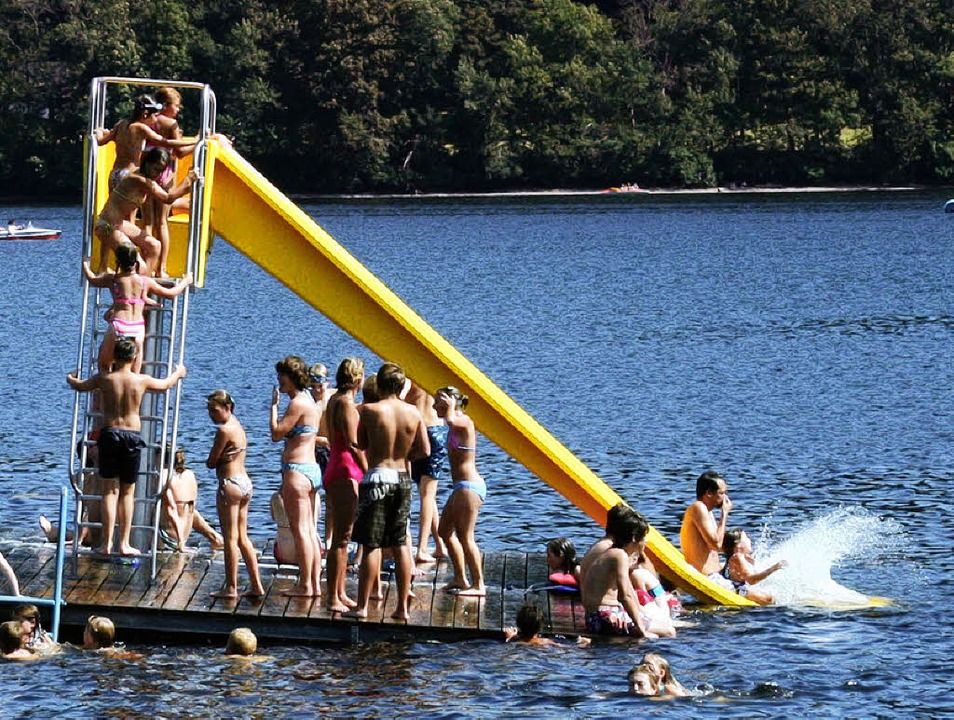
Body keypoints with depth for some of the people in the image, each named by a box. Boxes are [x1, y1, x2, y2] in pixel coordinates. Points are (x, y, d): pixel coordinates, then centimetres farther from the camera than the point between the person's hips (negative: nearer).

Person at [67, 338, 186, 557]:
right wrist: (178, 373, 43)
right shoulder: (142, 381, -2)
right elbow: (165, 384, 20)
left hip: (109, 434, 0)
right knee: (127, 492, 8)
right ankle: (124, 544, 8)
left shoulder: (104, 379, -3)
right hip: (132, 436, 0)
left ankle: (107, 544, -2)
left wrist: (70, 379, 41)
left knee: (110, 491, 3)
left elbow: (79, 386, 17)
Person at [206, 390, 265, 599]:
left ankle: (231, 587, 0)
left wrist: (213, 460, 8)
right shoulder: (238, 426, 13)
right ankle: (256, 585, 12)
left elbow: (211, 462, -11)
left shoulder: (224, 430, -14)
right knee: (243, 538, 13)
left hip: (230, 483, -9)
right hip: (245, 482, 9)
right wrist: (223, 459, -1)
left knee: (230, 538, -3)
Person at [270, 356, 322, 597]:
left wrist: (274, 405, -6)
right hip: (313, 469, 10)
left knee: (300, 530, -6)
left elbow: (276, 434, -13)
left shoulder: (298, 403, -13)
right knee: (310, 532, 10)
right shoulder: (309, 401, 17)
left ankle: (305, 585, -5)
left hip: (297, 471, -10)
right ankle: (315, 584, 12)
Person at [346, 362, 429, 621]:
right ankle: (403, 607, 10)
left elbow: (360, 444, 0)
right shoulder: (413, 413, 1)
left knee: (371, 545, -1)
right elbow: (425, 450, 2)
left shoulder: (369, 410, -10)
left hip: (377, 476, -4)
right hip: (403, 478, 4)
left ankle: (362, 606, 0)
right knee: (400, 544, 10)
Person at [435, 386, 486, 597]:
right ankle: (460, 578, 25)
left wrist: (451, 406, -18)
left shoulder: (464, 421, -14)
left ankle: (478, 585, -8)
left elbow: (451, 421, -34)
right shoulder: (456, 424, 13)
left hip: (469, 485, -11)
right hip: (461, 486, 11)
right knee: (444, 530, 18)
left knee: (465, 536, -10)